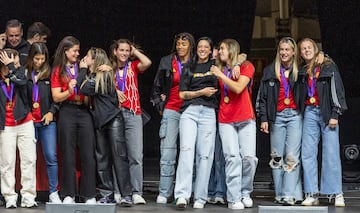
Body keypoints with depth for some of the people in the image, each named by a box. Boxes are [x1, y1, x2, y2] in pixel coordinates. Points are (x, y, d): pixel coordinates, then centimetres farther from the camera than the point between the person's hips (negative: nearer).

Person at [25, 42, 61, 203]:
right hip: (29, 121, 0)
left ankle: (53, 193, 0)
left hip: (47, 121, 0)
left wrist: (51, 112, -3)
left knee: (51, 157, -5)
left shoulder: (50, 73, 4)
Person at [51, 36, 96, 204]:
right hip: (67, 113, -2)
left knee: (88, 155, -2)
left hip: (84, 112, 2)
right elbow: (56, 97, -2)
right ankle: (68, 195, 6)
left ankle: (89, 195, 1)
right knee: (68, 155, 0)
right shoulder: (58, 71, 6)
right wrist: (69, 91, -16)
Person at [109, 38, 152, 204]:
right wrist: (114, 90, -11)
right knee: (120, 155, 6)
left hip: (133, 114, -1)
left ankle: (137, 193, -12)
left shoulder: (133, 66, 10)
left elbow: (147, 63, -8)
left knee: (136, 155, -10)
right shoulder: (109, 69, 12)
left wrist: (135, 51, 5)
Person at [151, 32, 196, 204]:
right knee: (167, 152, -6)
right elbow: (156, 87, 17)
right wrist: (159, 105, 10)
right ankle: (164, 193, -4)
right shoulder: (166, 62, 9)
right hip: (171, 111, 0)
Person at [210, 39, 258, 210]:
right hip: (226, 120, 2)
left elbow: (238, 88, -13)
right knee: (233, 157, -10)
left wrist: (221, 75, -11)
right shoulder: (219, 69, 14)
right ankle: (234, 198, -9)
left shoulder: (246, 67, 1)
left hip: (246, 120, -2)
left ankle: (245, 193, 10)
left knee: (249, 157, -8)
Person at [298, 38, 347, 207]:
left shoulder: (328, 66, 2)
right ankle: (311, 194, -1)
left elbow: (337, 90, -2)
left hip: (327, 112, -4)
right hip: (310, 113, 4)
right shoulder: (302, 71, 14)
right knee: (307, 153, -3)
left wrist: (335, 115, -8)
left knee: (331, 153, -7)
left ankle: (336, 193, -3)